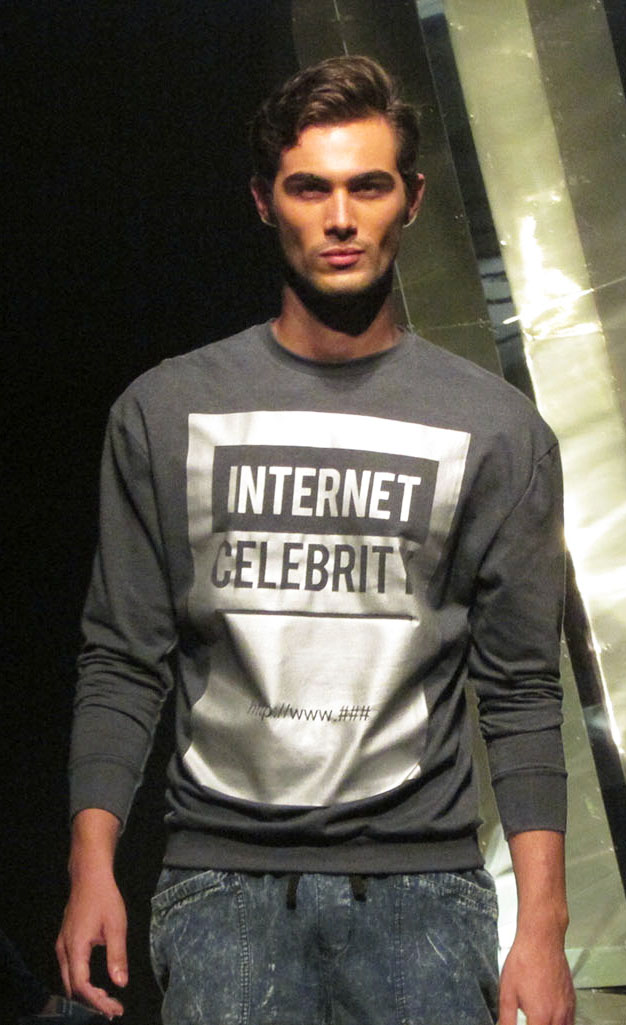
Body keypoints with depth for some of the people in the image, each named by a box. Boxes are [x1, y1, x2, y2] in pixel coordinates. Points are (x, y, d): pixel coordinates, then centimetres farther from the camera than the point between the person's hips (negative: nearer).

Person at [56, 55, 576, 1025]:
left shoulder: (498, 428, 6)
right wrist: (93, 865, -4)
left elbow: (521, 692, 4)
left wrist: (544, 925, -3)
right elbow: (122, 665, 7)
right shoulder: (166, 411, 7)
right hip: (223, 876, 0)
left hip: (420, 877, 0)